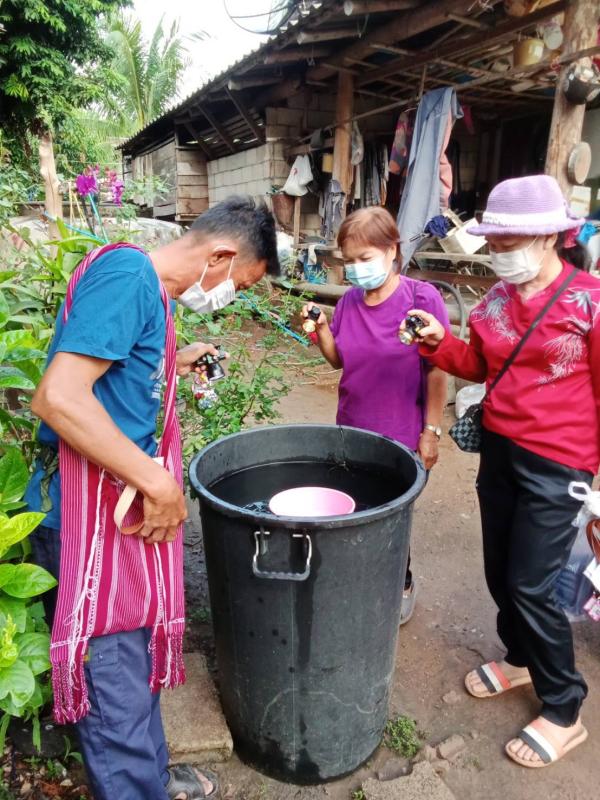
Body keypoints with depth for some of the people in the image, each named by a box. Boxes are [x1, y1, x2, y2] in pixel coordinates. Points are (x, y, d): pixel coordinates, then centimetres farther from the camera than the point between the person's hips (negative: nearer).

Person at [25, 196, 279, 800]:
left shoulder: (147, 285, 11)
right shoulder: (128, 275, -19)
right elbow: (59, 397, -28)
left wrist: (174, 364, 16)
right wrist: (159, 483, -24)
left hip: (120, 510, 10)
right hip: (89, 522, -10)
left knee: (134, 664, 25)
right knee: (116, 691, 7)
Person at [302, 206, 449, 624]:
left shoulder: (421, 298, -15)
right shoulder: (350, 300, 0)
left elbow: (437, 371, -12)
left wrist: (432, 432, -12)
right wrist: (322, 328, -9)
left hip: (401, 437, -5)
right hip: (352, 432, 5)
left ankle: (403, 583, 39)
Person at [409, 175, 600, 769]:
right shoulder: (497, 297, 5)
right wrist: (439, 343, -6)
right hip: (498, 448, 6)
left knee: (531, 584, 1)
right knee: (499, 571, 16)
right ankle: (519, 658, 43)